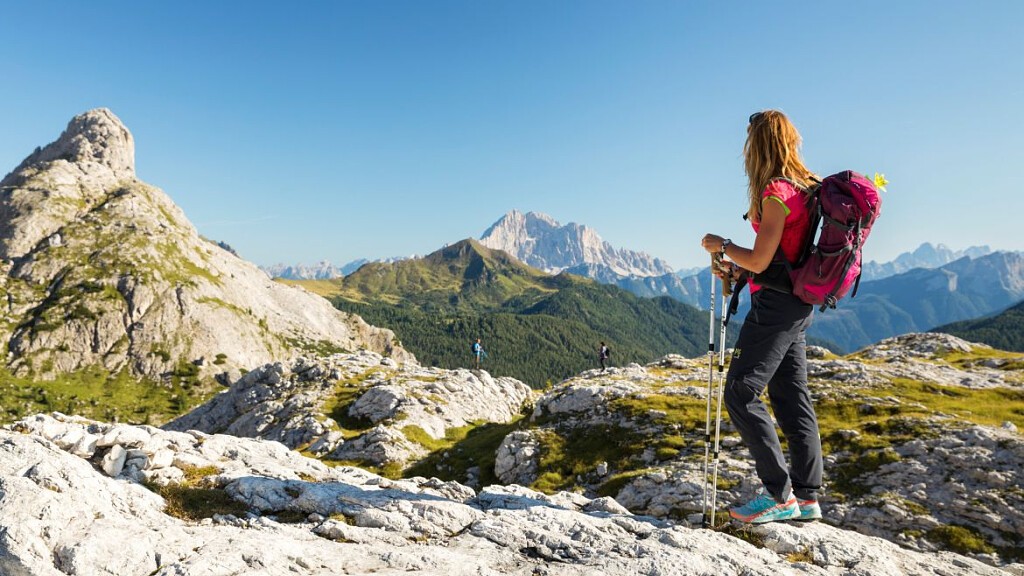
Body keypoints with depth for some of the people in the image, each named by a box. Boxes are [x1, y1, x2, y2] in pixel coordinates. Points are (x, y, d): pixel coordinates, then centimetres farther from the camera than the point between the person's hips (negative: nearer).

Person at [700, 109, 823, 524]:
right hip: (797, 304, 10)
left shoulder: (777, 193, -16)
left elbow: (760, 261, -18)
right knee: (792, 397, 12)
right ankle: (807, 496, 20)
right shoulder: (805, 187, 13)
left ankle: (779, 495, 1)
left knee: (741, 394, -5)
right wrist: (740, 269, 13)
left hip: (775, 303, -10)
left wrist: (721, 245, -2)